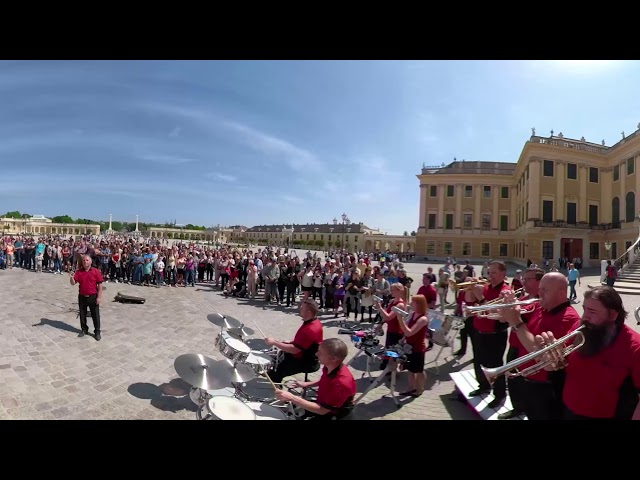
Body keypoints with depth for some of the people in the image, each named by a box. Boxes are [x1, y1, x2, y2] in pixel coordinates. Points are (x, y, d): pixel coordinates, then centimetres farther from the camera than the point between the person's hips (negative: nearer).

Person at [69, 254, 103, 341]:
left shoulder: (96, 271, -7)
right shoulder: (79, 272, 2)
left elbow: (100, 285, -7)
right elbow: (73, 283, -1)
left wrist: (99, 297, -11)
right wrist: (71, 277, -23)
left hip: (93, 297, -3)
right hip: (82, 297, 3)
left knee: (95, 315, 3)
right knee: (82, 315, 14)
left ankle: (97, 332, 14)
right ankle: (84, 330, 32)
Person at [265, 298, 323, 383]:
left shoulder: (311, 330, -32)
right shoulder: (313, 322, 0)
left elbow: (294, 349, -31)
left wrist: (274, 343, -24)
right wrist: (290, 342, 4)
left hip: (305, 362, -10)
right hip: (304, 356, 10)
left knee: (274, 374, -11)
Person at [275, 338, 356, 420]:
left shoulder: (343, 383, -38)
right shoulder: (330, 368, -13)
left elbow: (322, 410, -33)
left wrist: (292, 398, -36)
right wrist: (306, 384, -2)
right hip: (323, 402, 7)